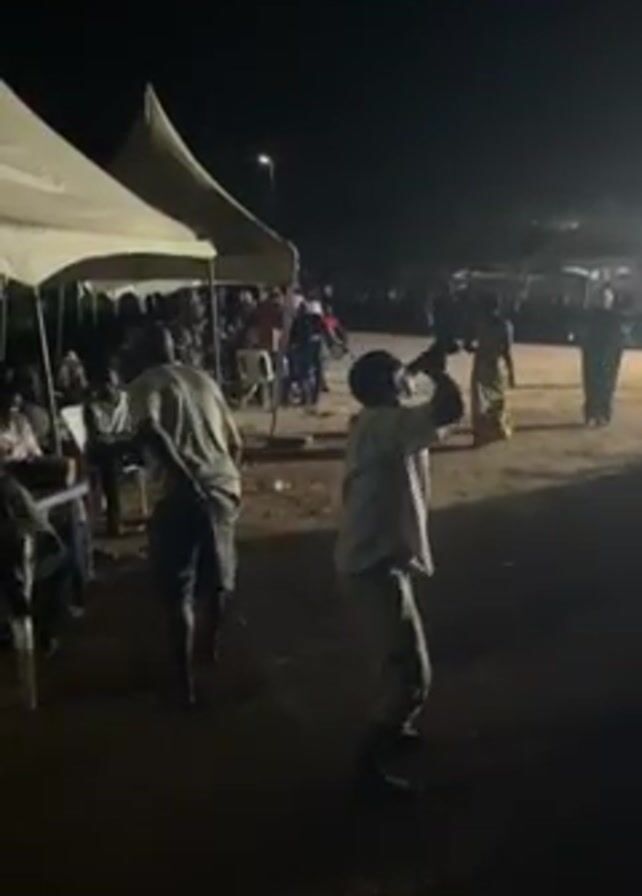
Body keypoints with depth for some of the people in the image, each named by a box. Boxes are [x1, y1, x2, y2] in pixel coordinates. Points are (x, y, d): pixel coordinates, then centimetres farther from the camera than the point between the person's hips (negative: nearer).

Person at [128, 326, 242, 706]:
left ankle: (187, 682, 7)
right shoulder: (204, 379, 18)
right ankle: (213, 646, 47)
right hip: (224, 486, 6)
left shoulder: (146, 384, 0)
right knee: (218, 575, 26)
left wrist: (185, 477, -25)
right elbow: (234, 441, 18)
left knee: (179, 593, 6)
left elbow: (149, 430, -22)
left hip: (184, 493, -6)